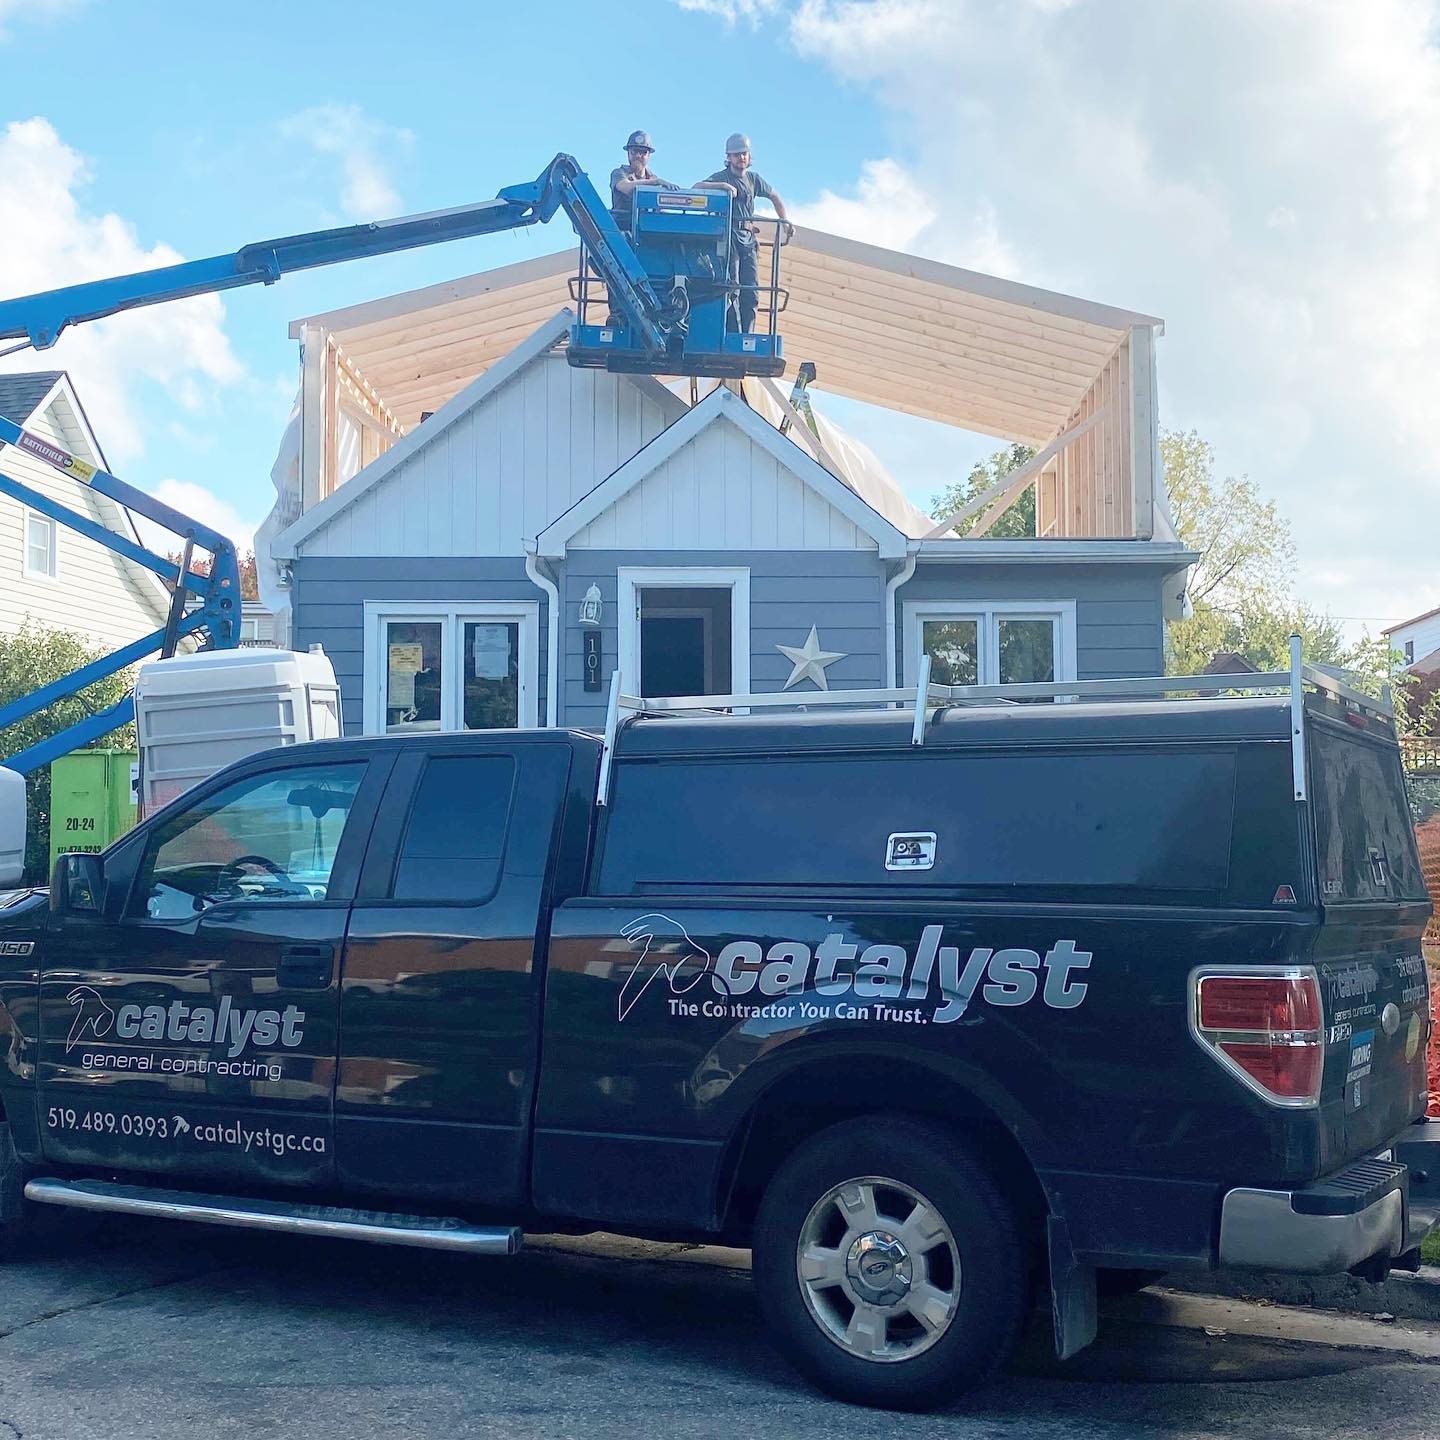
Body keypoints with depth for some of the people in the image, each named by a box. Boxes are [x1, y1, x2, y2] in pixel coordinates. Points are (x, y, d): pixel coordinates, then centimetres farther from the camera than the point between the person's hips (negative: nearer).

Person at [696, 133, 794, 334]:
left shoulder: (754, 178, 17)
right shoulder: (721, 177, 2)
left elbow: (775, 197, 31)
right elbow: (696, 187, -16)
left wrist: (785, 221, 18)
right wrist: (724, 186, -26)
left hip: (748, 240, 5)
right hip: (727, 238, -5)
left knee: (751, 293, -1)